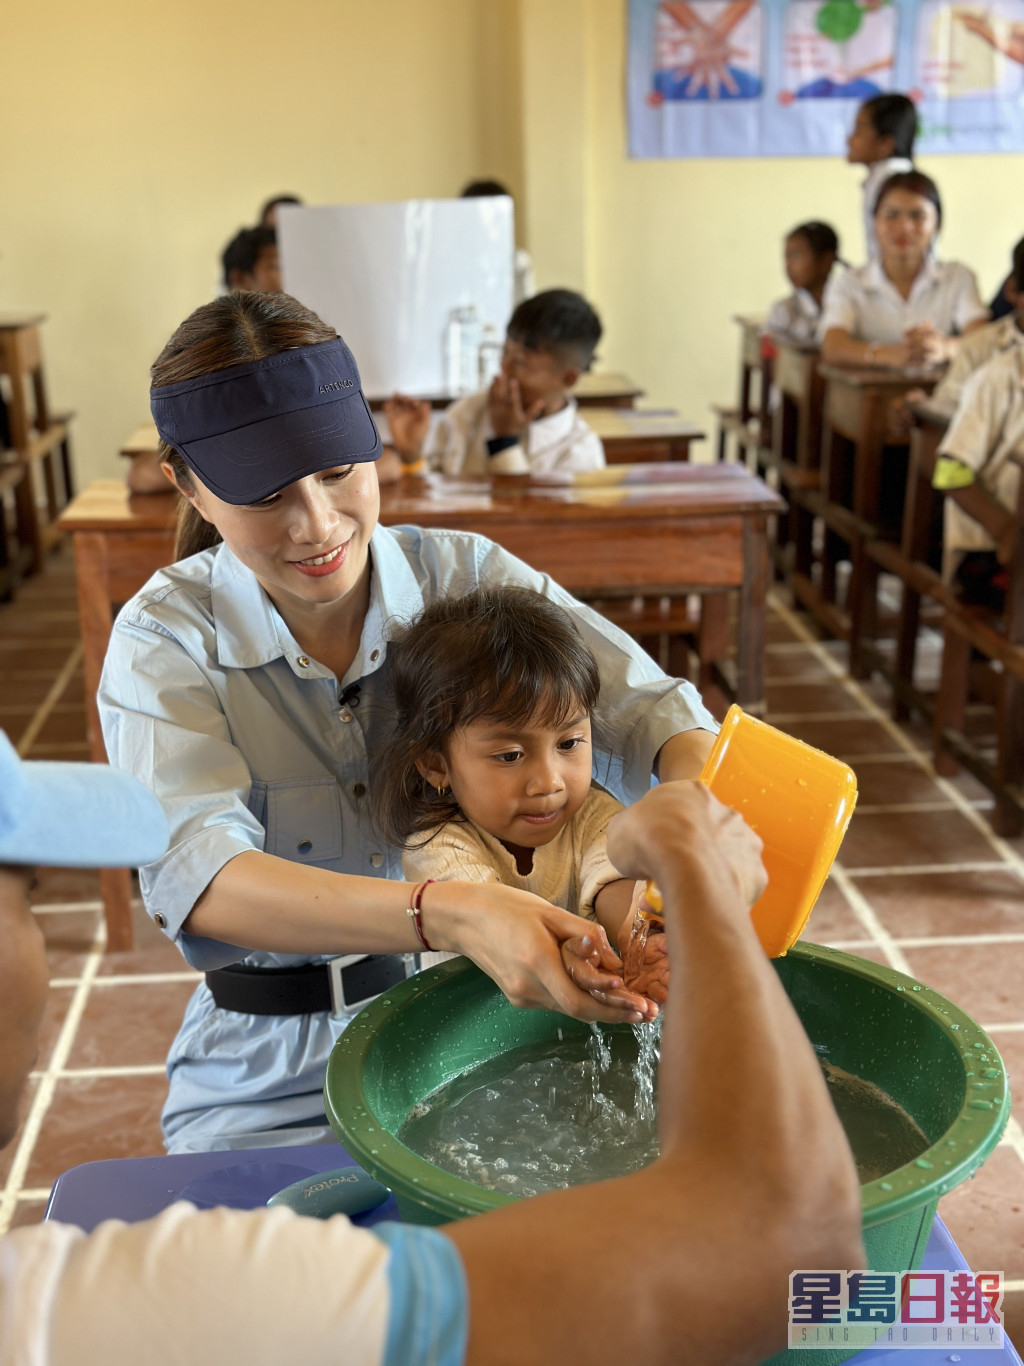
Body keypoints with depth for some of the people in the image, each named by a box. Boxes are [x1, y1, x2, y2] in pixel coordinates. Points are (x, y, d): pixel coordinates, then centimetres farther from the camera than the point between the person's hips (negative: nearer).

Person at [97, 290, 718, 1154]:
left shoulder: (465, 578, -4)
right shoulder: (164, 643, -11)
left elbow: (646, 711, -10)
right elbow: (194, 876, -26)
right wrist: (451, 916, -42)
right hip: (277, 1082, -1)